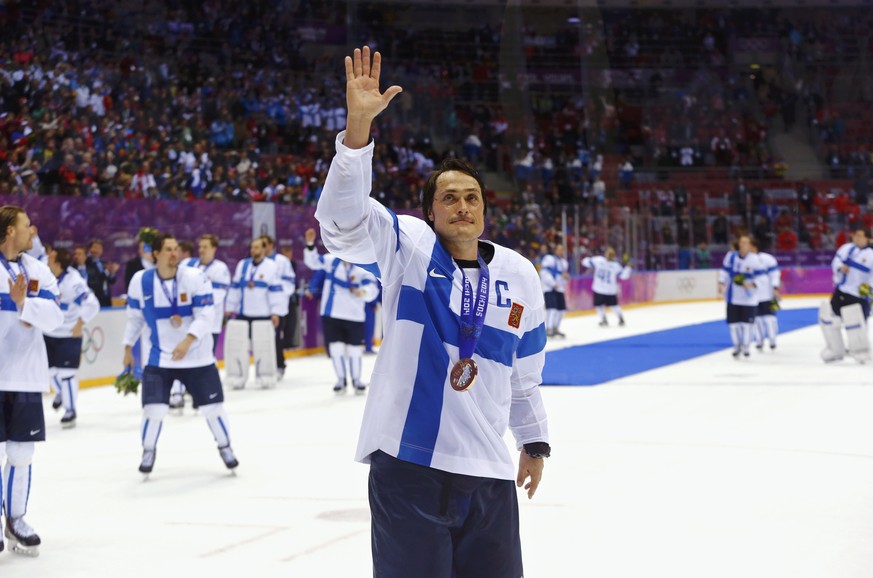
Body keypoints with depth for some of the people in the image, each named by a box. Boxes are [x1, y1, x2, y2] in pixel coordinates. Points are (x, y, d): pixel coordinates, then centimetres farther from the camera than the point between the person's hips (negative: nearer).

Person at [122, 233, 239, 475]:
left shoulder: (195, 278, -14)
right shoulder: (140, 281, -6)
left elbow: (205, 316, -17)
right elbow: (134, 317, 8)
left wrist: (187, 341, -31)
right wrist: (128, 349, 10)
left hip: (197, 356, -1)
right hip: (159, 358, 1)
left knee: (212, 405, 5)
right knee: (154, 408, -8)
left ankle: (225, 446, 29)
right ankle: (148, 452, 16)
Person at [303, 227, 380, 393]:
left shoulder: (364, 268, -8)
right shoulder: (332, 261, 0)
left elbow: (373, 290, -16)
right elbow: (313, 261, -1)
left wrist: (363, 291, -38)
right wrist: (310, 245, -17)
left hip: (354, 316, -1)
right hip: (331, 314, 2)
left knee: (354, 348, 7)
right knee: (336, 347, 1)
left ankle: (356, 379, 26)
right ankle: (341, 379, 16)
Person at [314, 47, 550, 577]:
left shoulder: (520, 275, 8)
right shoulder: (407, 247, -3)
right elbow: (344, 217, -22)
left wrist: (534, 440, 26)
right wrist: (359, 124, -33)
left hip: (489, 473, 4)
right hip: (407, 464, -4)